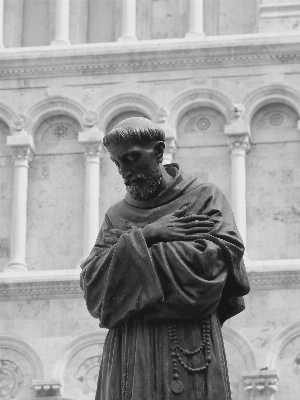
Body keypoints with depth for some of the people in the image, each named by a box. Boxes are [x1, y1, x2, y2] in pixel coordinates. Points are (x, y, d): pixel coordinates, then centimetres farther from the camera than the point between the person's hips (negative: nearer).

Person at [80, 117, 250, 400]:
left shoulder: (204, 197, 5)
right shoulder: (116, 215, 15)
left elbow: (216, 258, -12)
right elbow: (91, 284, 3)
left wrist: (128, 252, -6)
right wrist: (144, 236, -9)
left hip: (187, 350, -3)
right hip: (126, 354, 3)